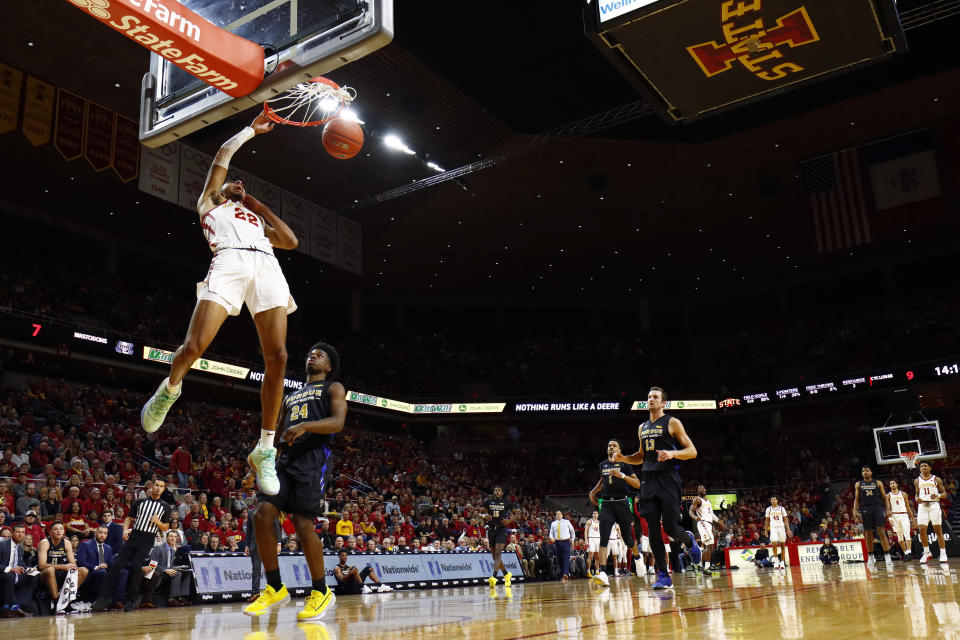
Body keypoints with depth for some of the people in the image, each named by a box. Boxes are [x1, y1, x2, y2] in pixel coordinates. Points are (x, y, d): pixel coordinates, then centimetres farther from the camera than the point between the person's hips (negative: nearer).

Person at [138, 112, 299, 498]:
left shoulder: (257, 219, 40)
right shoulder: (210, 202, 30)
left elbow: (290, 241, 26)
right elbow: (223, 155, 24)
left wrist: (260, 206, 32)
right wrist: (251, 129, 35)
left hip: (267, 265, 4)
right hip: (230, 262, -3)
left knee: (277, 358, -13)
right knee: (194, 347, -18)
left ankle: (265, 451, -6)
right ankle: (170, 387, 19)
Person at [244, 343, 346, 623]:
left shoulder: (333, 388, 11)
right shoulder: (291, 397, 31)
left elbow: (337, 423, -7)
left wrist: (305, 426, -23)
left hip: (314, 457, -6)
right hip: (286, 457, 7)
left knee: (303, 523, -15)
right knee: (262, 514, -10)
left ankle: (321, 592, 1)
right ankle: (275, 588, 1)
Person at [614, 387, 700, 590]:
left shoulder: (672, 423, 0)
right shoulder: (642, 427, 18)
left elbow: (692, 451, -4)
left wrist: (672, 453, -22)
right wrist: (624, 459, 9)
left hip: (668, 478, -5)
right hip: (648, 480, 5)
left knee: (671, 528, -9)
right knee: (653, 529, -2)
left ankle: (690, 540, 26)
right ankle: (663, 575, 4)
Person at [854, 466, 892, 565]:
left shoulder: (878, 483, 9)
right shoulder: (858, 484, 12)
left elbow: (885, 497, 8)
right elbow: (856, 499, 11)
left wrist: (888, 509, -5)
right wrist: (855, 510, -4)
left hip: (878, 508, -1)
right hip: (865, 510, 1)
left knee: (881, 532, -12)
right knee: (868, 534, 4)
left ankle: (887, 555, -12)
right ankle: (870, 556, 14)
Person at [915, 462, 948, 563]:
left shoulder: (936, 479, 4)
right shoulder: (917, 481, 13)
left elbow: (944, 493, 5)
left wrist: (938, 496, -17)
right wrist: (917, 499, -2)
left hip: (934, 505, -2)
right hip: (922, 506, 3)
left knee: (938, 529, -4)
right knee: (922, 530, -4)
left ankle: (943, 553, 2)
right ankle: (927, 552, 10)